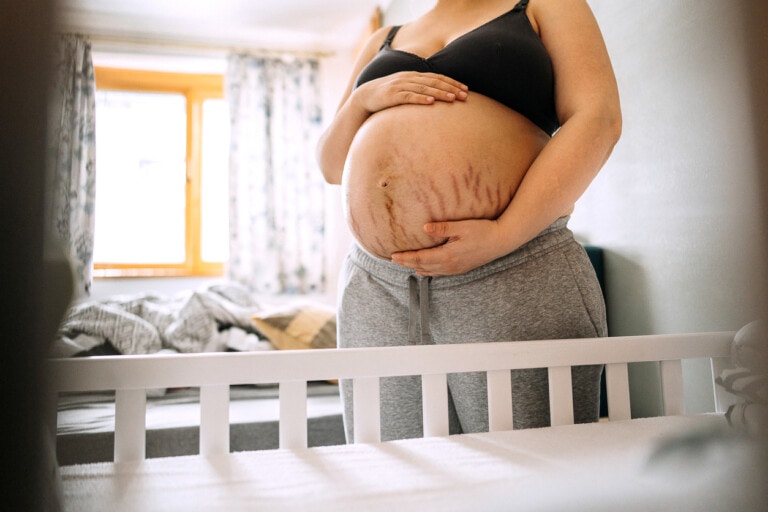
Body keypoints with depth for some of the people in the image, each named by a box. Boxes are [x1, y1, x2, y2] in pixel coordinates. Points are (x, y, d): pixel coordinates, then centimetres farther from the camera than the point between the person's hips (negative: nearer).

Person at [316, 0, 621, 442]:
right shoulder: (384, 41, 26)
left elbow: (598, 117, -3)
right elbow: (331, 165, 22)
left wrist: (503, 236, -15)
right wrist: (363, 98, 1)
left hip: (511, 279, -3)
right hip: (376, 290, 4)